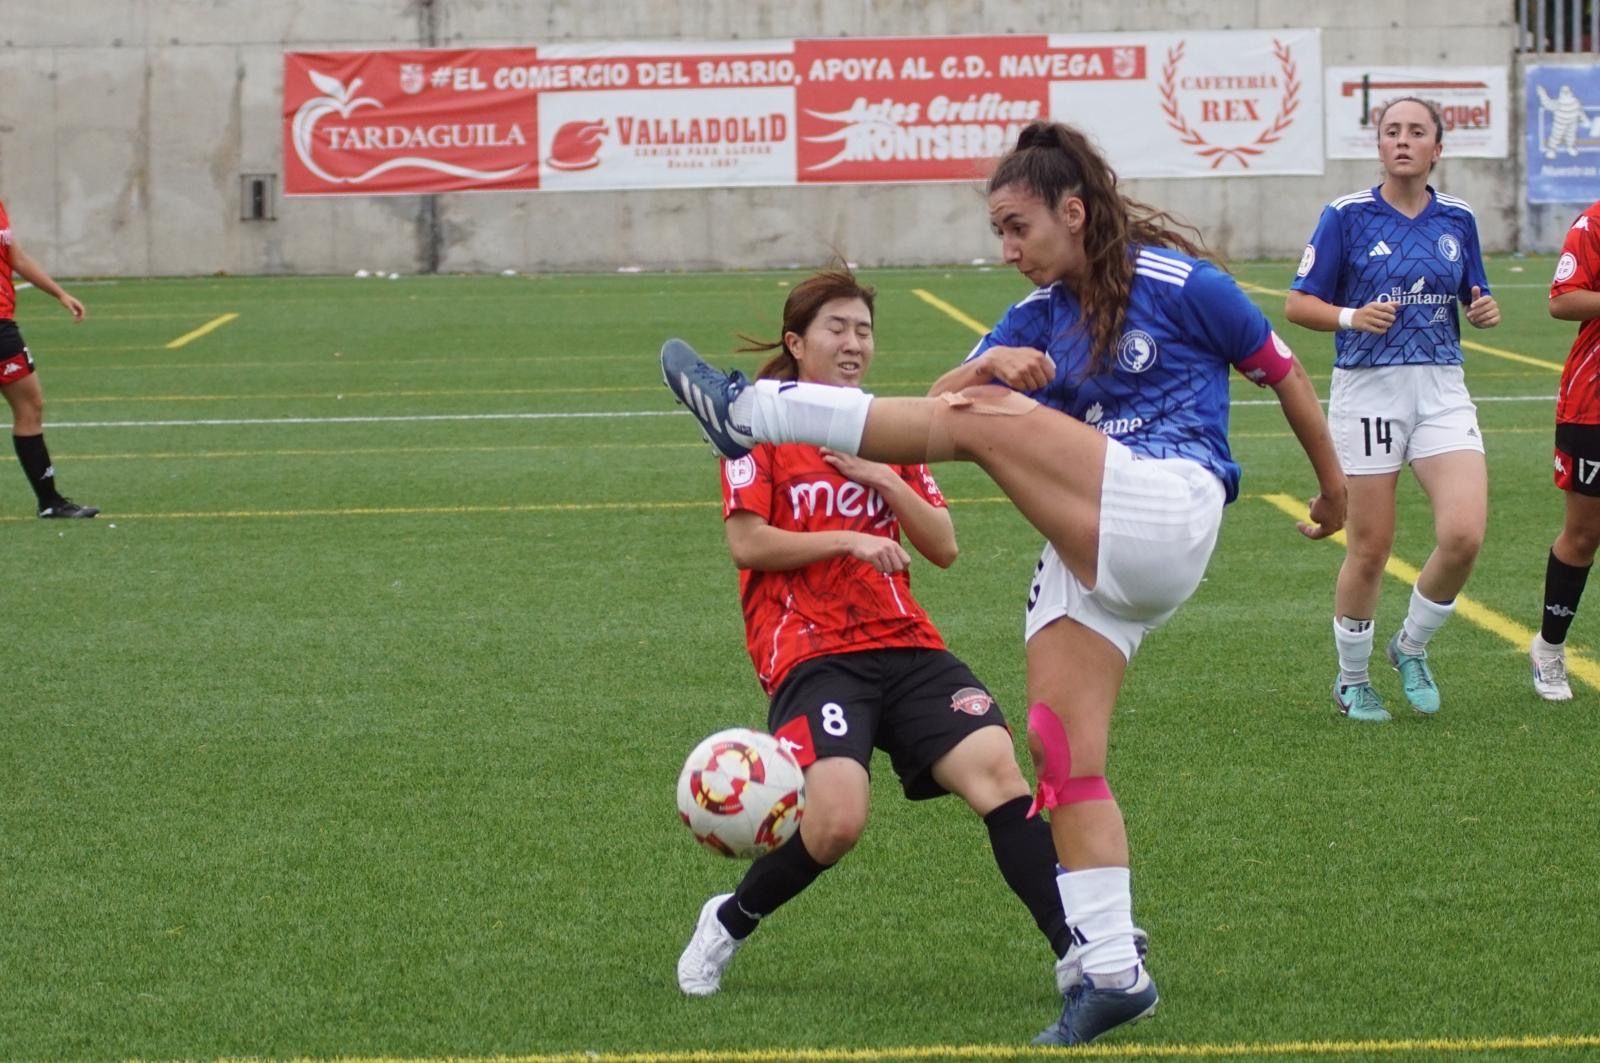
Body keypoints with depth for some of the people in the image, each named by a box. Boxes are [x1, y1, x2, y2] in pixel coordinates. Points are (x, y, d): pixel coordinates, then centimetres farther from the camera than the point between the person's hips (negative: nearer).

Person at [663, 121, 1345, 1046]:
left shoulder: (1175, 283, 0)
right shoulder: (1044, 316, 17)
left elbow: (1280, 369, 10)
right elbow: (948, 390, 4)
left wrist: (1335, 483, 18)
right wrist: (992, 367, -20)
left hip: (1169, 510, -8)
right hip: (1091, 554, 8)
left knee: (979, 421, -21)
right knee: (1061, 751, -2)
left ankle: (750, 414, -22)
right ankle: (1111, 970, 0)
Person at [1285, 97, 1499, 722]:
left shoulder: (1457, 220, 8)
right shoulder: (1347, 216, -3)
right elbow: (1299, 305, -3)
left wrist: (1484, 312, -4)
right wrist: (1353, 318, -21)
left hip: (1441, 389, 3)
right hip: (1367, 389, -3)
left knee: (1464, 535, -14)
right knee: (1370, 548, 1)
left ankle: (1412, 648, 13)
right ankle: (1352, 681, 23)